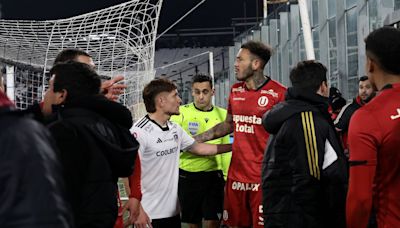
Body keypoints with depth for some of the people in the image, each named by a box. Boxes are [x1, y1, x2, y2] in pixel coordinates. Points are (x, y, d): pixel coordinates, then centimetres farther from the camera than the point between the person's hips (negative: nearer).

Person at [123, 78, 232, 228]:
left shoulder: (175, 129, 9)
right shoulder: (139, 132, -15)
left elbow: (198, 148, 22)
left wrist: (233, 146, 20)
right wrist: (136, 210, -19)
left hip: (173, 210, 8)